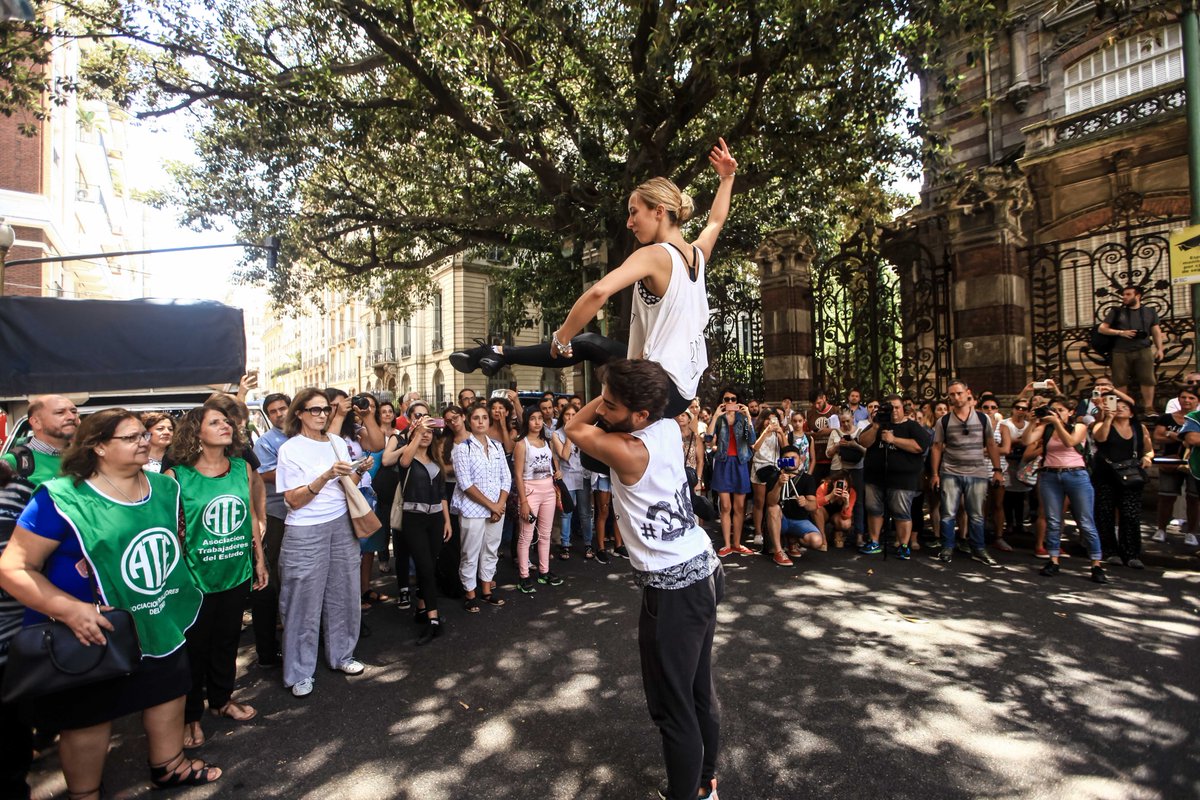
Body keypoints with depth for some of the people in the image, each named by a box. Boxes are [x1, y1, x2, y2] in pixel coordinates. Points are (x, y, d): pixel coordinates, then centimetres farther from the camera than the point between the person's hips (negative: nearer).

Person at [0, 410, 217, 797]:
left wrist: (179, 584, 11)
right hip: (93, 634, -6)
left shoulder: (165, 487, -2)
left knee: (169, 692, 20)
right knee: (89, 717, 13)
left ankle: (169, 766, 44)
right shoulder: (61, 499, -21)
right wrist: (69, 610, -32)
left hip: (161, 622, 6)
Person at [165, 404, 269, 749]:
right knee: (194, 647, 12)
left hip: (237, 574, 4)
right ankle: (190, 715, 33)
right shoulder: (177, 477, -13)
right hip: (196, 577, -4)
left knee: (227, 642, 20)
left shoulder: (242, 468, -2)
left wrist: (259, 560, 10)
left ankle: (221, 699, 41)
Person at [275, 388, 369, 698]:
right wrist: (325, 476, -25)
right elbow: (294, 500, -13)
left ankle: (341, 654, 31)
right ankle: (299, 672, 20)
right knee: (304, 602, 4)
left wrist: (359, 471, -7)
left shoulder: (337, 442, 7)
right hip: (306, 533, -5)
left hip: (341, 525, 5)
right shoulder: (290, 449, -8)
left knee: (344, 594, 12)